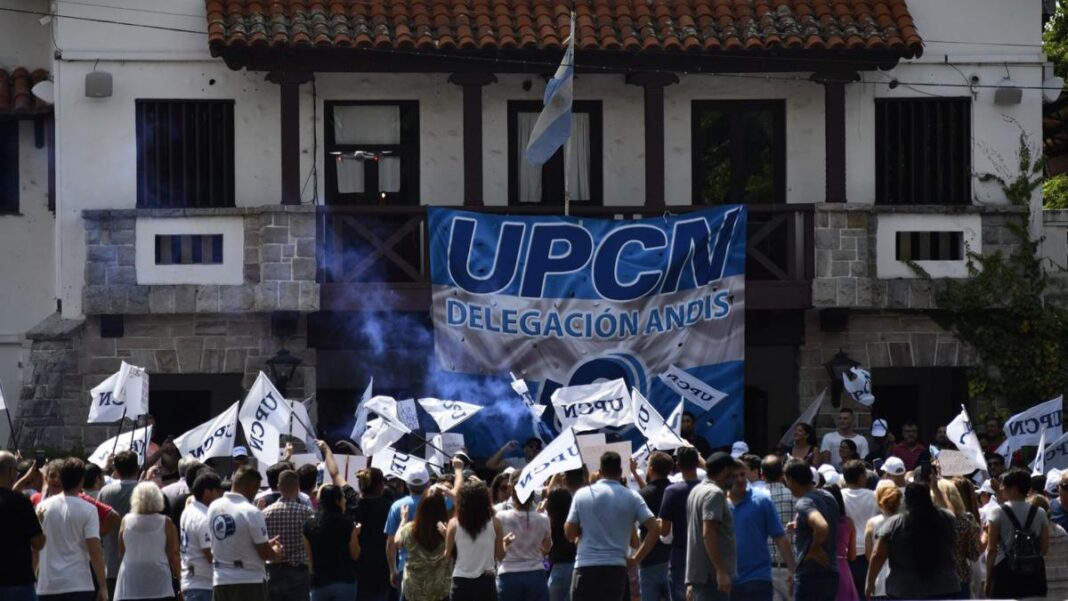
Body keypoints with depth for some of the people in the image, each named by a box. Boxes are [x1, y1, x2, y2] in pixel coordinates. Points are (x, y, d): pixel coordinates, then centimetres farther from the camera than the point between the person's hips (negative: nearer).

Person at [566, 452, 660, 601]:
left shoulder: (582, 495, 2)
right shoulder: (631, 497, 2)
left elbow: (569, 533, 4)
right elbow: (654, 529, -4)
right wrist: (636, 558, 2)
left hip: (585, 567, -1)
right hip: (616, 567, 1)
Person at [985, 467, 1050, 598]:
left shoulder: (997, 512, -5)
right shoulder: (1040, 513, 6)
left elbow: (992, 550, -6)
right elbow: (1045, 549, 6)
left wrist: (988, 580, -1)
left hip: (1005, 570, -3)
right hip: (1035, 573, 3)